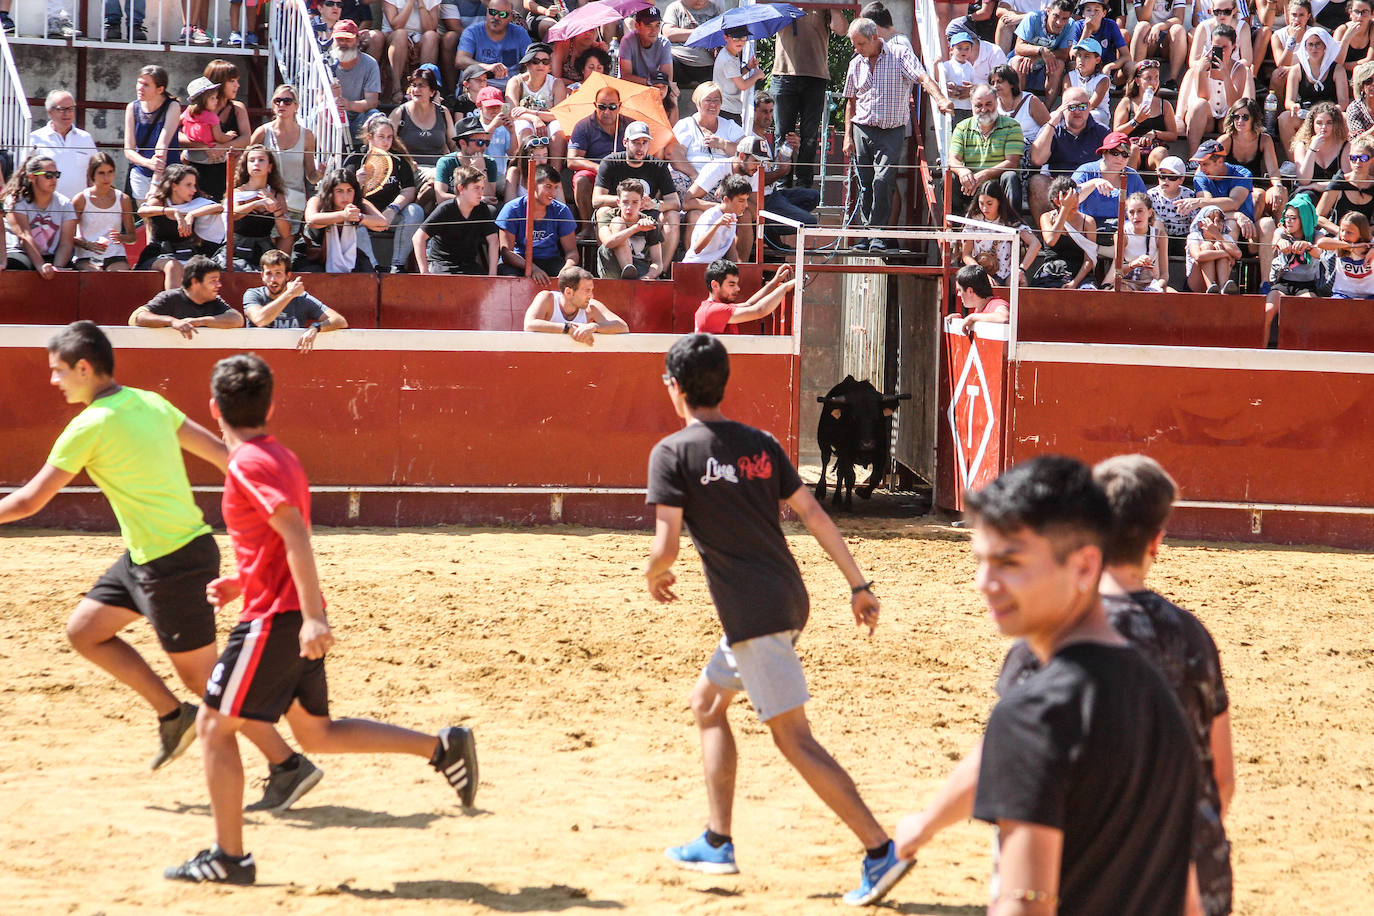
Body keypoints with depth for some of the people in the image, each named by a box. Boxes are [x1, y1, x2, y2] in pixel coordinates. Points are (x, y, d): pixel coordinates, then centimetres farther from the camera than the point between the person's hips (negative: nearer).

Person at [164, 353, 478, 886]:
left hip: (275, 619, -9)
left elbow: (296, 535, -25)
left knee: (214, 726, -1)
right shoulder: (279, 457, 15)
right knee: (316, 733, 16)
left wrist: (312, 617, -31)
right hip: (297, 615, 9)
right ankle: (441, 747, 8)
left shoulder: (249, 464, -14)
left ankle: (229, 858, 1)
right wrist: (244, 585, 22)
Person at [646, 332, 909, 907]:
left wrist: (654, 575, 9)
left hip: (752, 613, -8)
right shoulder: (760, 444, 11)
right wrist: (859, 584, 10)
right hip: (787, 601, 8)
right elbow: (812, 514, 8)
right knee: (707, 702, 22)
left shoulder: (673, 453, -8)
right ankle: (716, 844, 22)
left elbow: (666, 545, -13)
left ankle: (880, 852, -14)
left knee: (794, 738, -7)